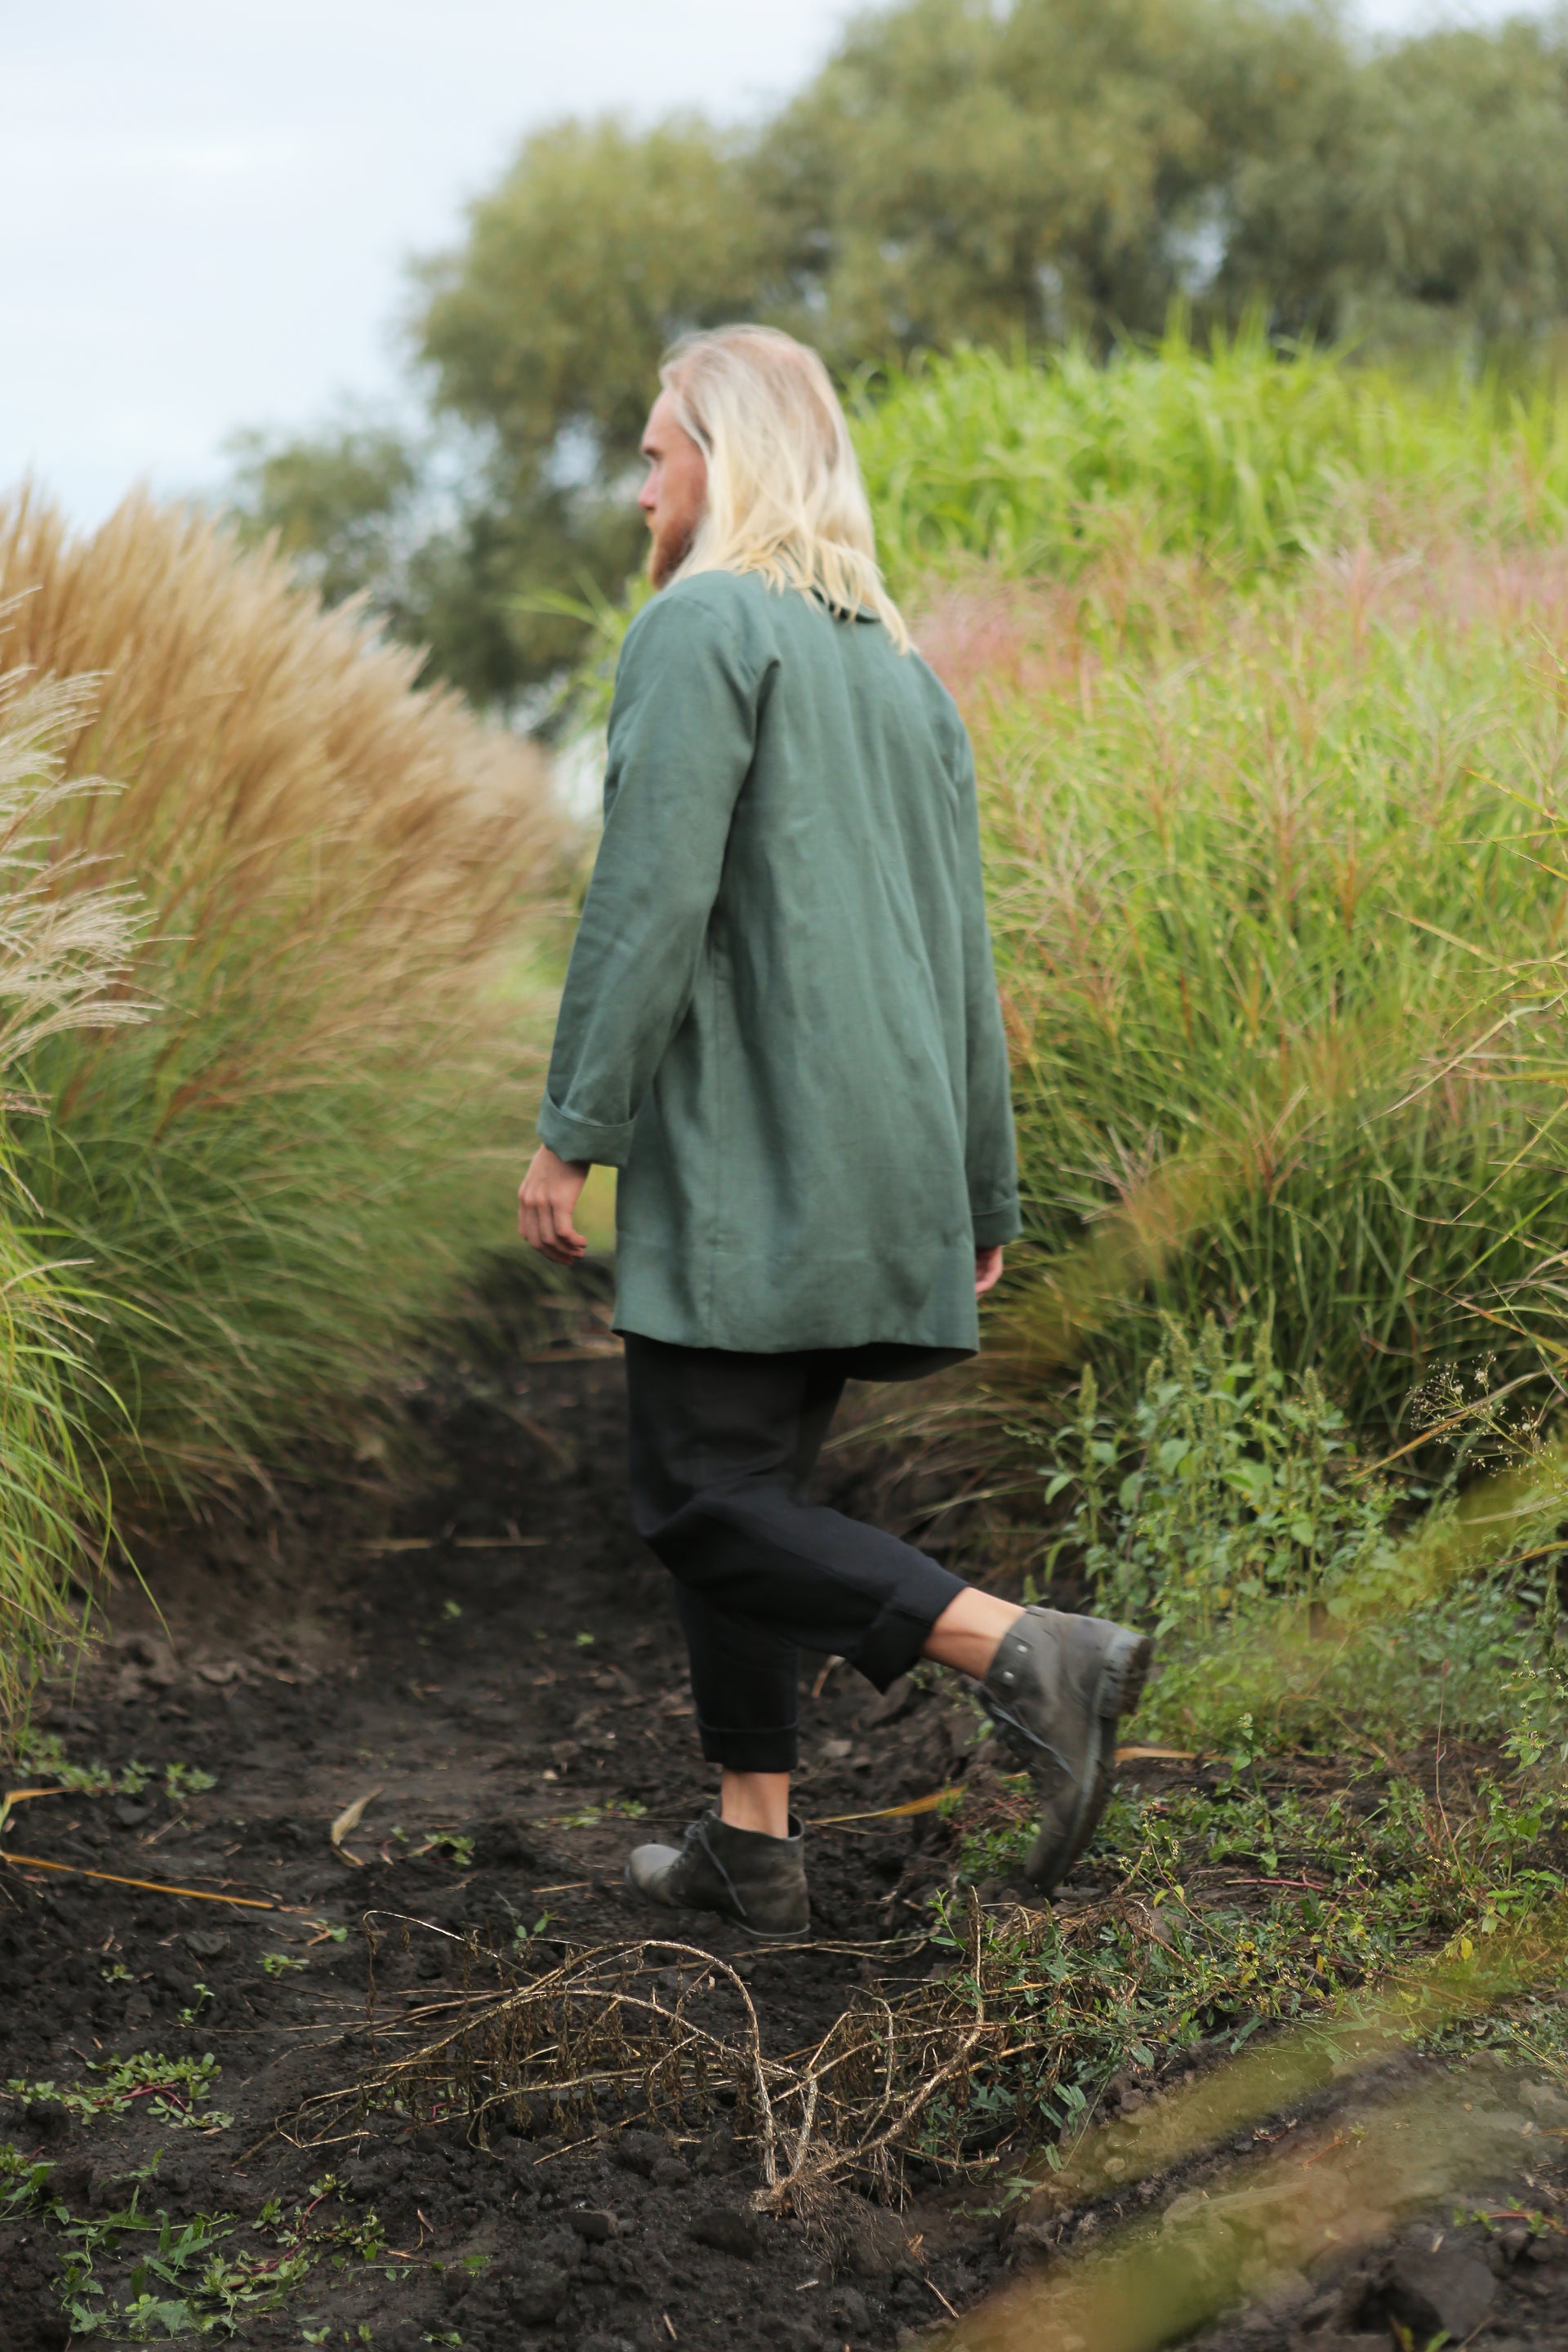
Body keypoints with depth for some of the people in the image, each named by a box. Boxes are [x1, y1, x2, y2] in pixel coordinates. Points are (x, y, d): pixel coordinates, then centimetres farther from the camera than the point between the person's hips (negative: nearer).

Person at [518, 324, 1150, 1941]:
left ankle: (1025, 1652, -18)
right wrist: (984, 1196, 21)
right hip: (879, 1173, 8)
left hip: (743, 1168, -8)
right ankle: (751, 1841, 17)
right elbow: (963, 952, 18)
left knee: (701, 1501, -5)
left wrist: (571, 1130, -13)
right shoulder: (901, 669, 18)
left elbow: (650, 901, -17)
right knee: (748, 1488, 14)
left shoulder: (701, 625, -8)